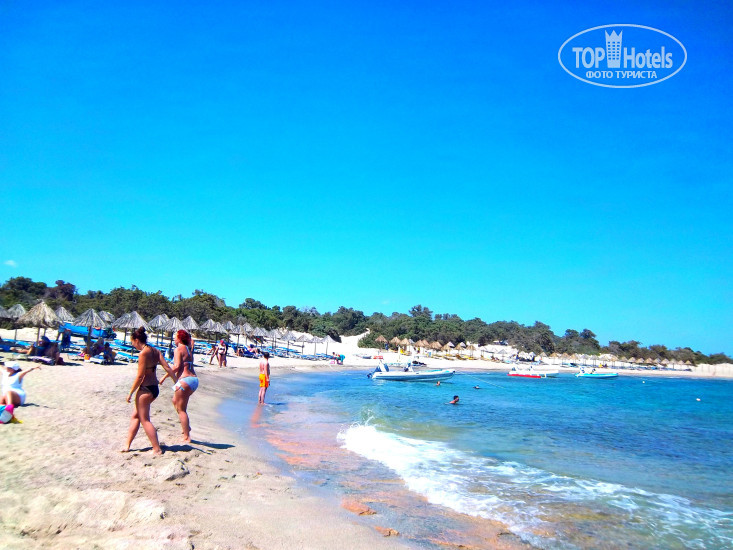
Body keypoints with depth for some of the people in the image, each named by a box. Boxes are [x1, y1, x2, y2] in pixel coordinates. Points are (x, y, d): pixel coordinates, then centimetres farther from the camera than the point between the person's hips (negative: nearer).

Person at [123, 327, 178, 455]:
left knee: (145, 419, 0)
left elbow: (140, 376, -17)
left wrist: (131, 393, -9)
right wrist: (177, 382, 6)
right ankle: (127, 445, 24)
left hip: (146, 388, -9)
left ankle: (157, 449, 0)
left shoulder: (143, 353, -16)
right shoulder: (156, 351, 7)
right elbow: (167, 368, 3)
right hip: (154, 387, 9)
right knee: (135, 416, 18)